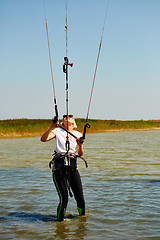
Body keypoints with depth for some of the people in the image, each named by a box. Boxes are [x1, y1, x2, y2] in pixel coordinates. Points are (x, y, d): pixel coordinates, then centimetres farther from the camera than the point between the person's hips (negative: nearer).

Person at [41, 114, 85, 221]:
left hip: (73, 168, 3)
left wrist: (80, 144, -16)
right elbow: (43, 139, -8)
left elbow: (80, 154, 4)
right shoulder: (58, 131, 8)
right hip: (59, 168, -3)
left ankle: (82, 216, 27)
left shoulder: (78, 134, 14)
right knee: (64, 199, -10)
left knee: (80, 197, 2)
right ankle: (60, 221, 10)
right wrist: (52, 127, -19)